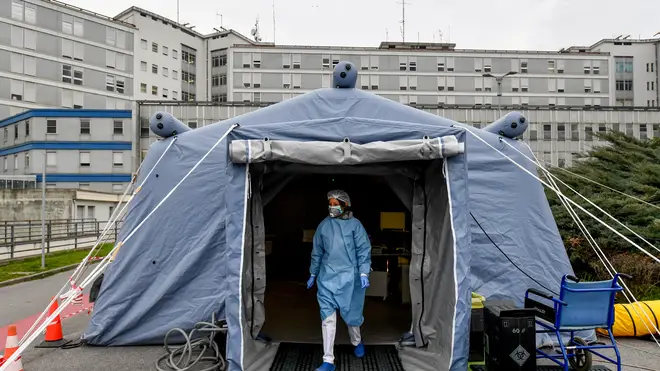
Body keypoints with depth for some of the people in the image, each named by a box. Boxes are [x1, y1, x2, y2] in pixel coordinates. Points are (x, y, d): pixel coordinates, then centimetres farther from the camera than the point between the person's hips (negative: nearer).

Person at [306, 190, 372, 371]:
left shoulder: (355, 224, -4)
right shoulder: (324, 225, 4)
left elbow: (363, 250, -4)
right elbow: (317, 251, 12)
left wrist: (364, 273, -13)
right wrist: (313, 274, 16)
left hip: (349, 276, -2)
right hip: (327, 276, 2)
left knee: (351, 313, 13)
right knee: (327, 317, -3)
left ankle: (357, 341, 44)